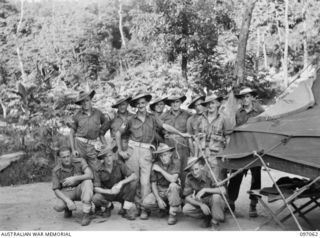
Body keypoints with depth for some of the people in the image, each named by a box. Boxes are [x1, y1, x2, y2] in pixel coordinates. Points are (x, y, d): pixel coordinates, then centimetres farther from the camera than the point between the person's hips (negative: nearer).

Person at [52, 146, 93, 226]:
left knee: (87, 182, -34)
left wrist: (75, 178, -43)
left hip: (80, 190, 0)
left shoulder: (79, 162, -16)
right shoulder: (56, 171, -13)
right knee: (58, 207, -30)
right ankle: (68, 208, 10)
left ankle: (86, 215, -30)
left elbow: (90, 175, -29)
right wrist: (68, 201, -27)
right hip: (66, 193, 0)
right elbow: (56, 190, -11)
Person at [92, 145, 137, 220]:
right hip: (107, 193, 0)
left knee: (133, 184, -28)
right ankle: (109, 206, 5)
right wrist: (110, 191, -33)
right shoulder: (99, 171, -12)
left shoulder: (119, 164, -13)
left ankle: (127, 210, -13)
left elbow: (134, 176, -21)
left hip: (121, 192, 0)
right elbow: (96, 188, -17)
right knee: (95, 199, -30)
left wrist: (121, 183, -36)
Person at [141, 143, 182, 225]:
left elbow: (173, 180, -26)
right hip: (159, 191, 2)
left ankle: (173, 214, -21)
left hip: (172, 191, -2)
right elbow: (153, 184, -3)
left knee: (173, 185, -37)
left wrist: (160, 170, -21)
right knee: (146, 202, -24)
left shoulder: (176, 162, -12)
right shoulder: (156, 165, -6)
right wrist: (159, 199, -14)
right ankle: (164, 207, 9)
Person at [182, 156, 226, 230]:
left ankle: (215, 222, -14)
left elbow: (223, 190, -36)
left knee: (216, 196, -37)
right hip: (201, 202, 3)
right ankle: (207, 217, 2)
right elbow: (187, 197, -13)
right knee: (186, 209, -22)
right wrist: (201, 204, -27)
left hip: (215, 202, -3)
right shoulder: (189, 177, -14)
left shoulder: (209, 174, -24)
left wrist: (205, 190, -39)